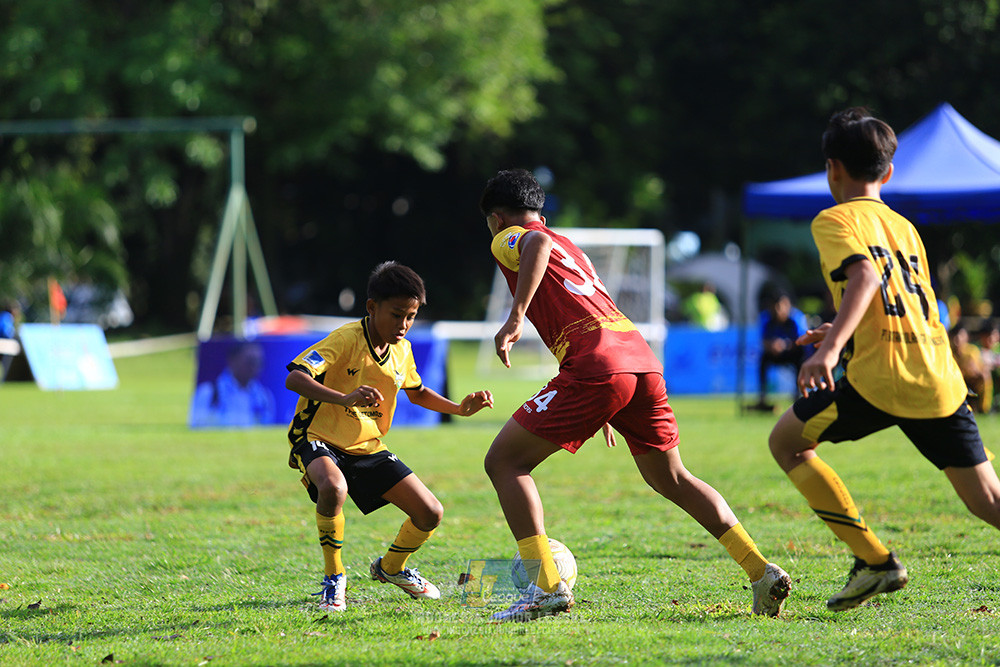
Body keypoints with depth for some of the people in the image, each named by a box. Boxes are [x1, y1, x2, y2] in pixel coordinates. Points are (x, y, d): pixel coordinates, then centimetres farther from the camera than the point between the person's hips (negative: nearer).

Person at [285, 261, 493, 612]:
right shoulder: (346, 339, -22)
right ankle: (334, 577, -19)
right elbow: (294, 378, -35)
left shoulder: (401, 351, 0)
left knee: (430, 514, -2)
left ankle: (390, 567, 30)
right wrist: (344, 398, -51)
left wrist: (460, 409, 5)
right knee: (334, 487, -41)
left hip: (368, 449, 7)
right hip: (318, 440, -7)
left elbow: (417, 393, 22)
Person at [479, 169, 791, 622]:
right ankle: (762, 571, 12)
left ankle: (547, 586, -7)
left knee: (503, 461, 3)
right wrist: (604, 412, 45)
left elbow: (537, 243, -15)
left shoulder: (507, 240, 11)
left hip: (596, 369, -8)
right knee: (669, 478, 22)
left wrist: (515, 318, -22)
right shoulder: (569, 245, 34)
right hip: (642, 359, 8)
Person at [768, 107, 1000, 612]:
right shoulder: (905, 227, 23)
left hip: (880, 380, -6)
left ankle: (874, 561, 7)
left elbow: (866, 277, -18)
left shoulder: (836, 219, 2)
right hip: (941, 380, 6)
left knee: (786, 441, 15)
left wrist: (831, 349, -29)